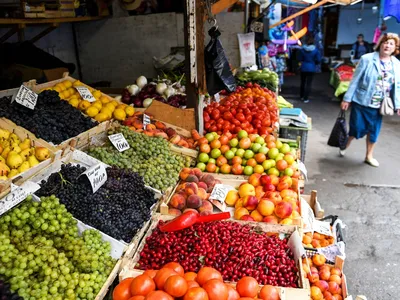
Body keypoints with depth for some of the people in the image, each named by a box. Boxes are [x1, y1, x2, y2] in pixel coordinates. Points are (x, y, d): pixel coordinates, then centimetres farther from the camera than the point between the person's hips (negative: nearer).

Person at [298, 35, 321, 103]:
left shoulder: (302, 49, -7)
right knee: (309, 83, 2)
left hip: (303, 68, 2)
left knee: (302, 82, 16)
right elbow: (318, 60, -5)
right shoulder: (315, 50, -9)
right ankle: (306, 98, 0)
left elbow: (299, 59, 0)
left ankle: (302, 96, 28)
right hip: (311, 68, -2)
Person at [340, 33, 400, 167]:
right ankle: (344, 147, 34)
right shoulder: (367, 59, -9)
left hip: (379, 106, 4)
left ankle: (369, 156, 30)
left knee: (374, 131, 12)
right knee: (357, 128, 6)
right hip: (361, 102, -4)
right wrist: (347, 99, -8)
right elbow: (355, 80, -8)